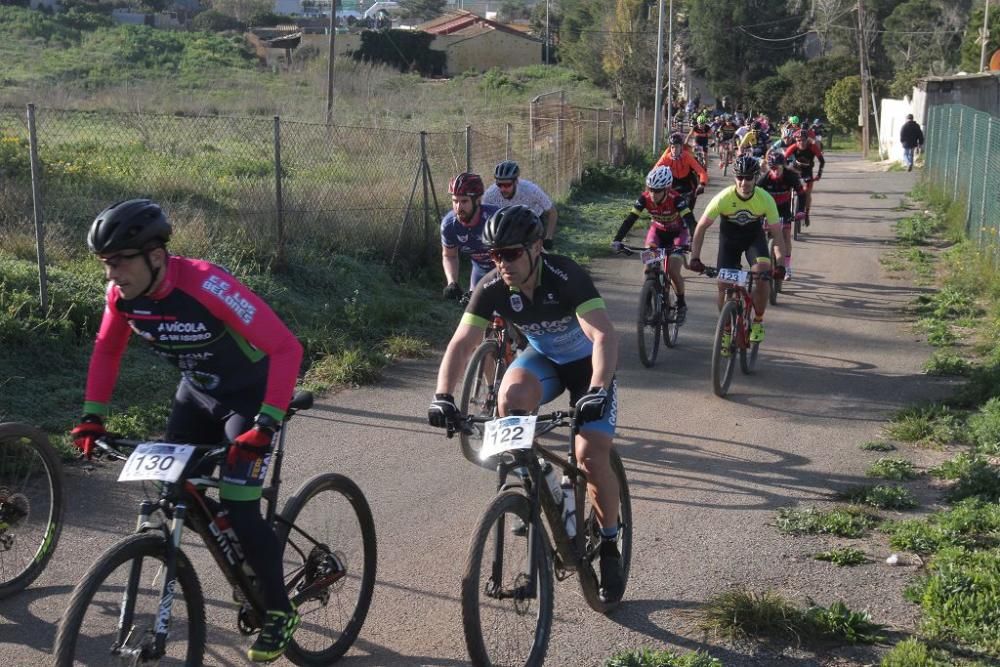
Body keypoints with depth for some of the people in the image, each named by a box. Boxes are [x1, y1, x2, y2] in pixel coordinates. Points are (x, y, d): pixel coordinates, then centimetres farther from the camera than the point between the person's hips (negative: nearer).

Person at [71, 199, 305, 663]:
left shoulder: (206, 286, -35)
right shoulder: (122, 294, -16)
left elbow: (286, 348, -37)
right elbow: (106, 350, 6)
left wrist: (265, 426, -41)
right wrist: (92, 417, 0)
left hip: (250, 395, -7)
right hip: (197, 392, 7)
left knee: (239, 511, -13)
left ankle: (279, 612, 8)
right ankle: (247, 564, 28)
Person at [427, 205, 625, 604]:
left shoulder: (567, 278, -33)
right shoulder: (492, 288, -20)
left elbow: (604, 336, -42)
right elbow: (461, 344, -22)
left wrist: (598, 390, -58)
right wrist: (443, 396, -38)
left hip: (588, 363, -3)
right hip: (542, 358, 3)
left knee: (592, 457, -18)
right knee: (511, 396, -32)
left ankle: (610, 546, 5)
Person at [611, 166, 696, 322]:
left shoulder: (676, 199, -33)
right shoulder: (644, 198, -24)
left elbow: (690, 220, -42)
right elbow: (630, 219, -28)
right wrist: (617, 240, -41)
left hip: (677, 233, -3)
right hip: (658, 230, 3)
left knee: (673, 271, -17)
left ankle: (681, 304, 7)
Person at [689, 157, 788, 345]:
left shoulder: (765, 199, -27)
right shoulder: (723, 198, -29)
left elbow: (776, 233, -19)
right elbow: (701, 227, -21)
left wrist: (781, 264, -29)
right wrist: (695, 258, -29)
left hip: (754, 237, 0)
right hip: (729, 238, 0)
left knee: (763, 275, -25)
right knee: (723, 285, -7)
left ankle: (758, 322, -3)